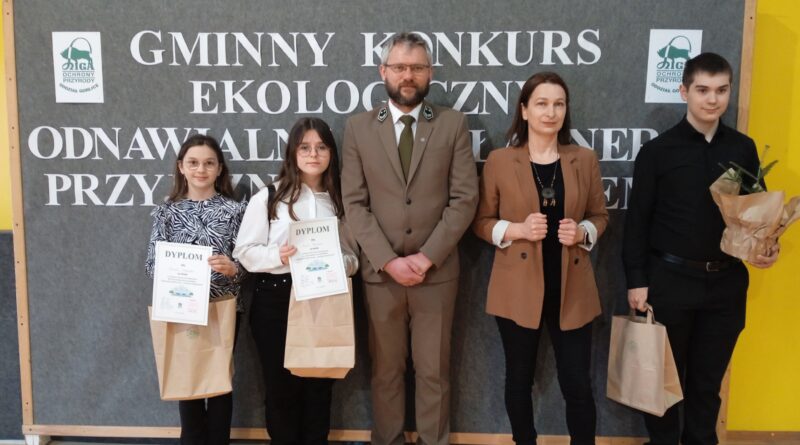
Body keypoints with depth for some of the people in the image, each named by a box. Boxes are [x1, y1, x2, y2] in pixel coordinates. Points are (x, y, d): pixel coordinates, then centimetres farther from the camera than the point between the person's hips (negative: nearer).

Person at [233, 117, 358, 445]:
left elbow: (352, 258, 12)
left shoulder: (339, 201, 7)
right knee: (281, 386, 9)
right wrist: (278, 256, -20)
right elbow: (244, 252, -3)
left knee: (319, 386, 11)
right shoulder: (267, 197, -1)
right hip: (275, 300, -2)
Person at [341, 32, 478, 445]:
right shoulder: (358, 127, 2)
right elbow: (354, 203, -2)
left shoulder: (453, 124, 1)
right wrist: (388, 260, -11)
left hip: (437, 270, 0)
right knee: (385, 368, 12)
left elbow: (464, 198, -4)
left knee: (434, 369, 11)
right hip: (380, 270, 1)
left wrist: (427, 257, -11)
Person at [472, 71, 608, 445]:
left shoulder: (585, 160, 3)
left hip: (571, 289, 1)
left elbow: (600, 215, 12)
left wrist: (582, 232, -10)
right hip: (518, 288, -1)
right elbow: (481, 221, 1)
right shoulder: (499, 161, -3)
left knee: (578, 384, 4)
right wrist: (516, 229, -17)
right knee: (519, 379, 13)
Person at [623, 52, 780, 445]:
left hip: (726, 280, 3)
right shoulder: (658, 150, -5)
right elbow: (637, 221, -5)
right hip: (670, 278, -3)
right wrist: (636, 281, -8)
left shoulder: (743, 148, 5)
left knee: (709, 377, 14)